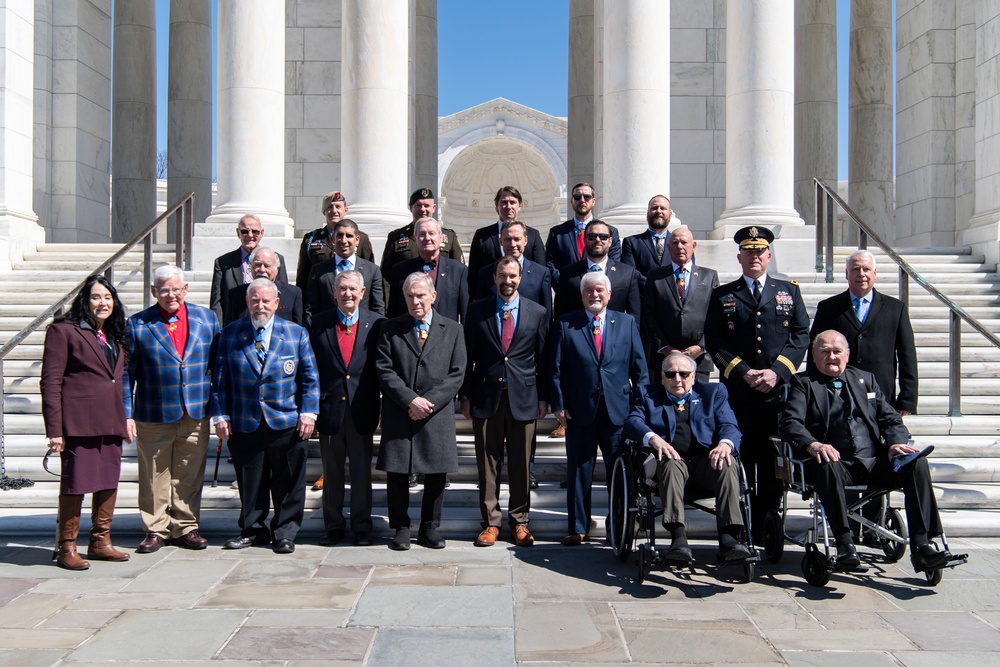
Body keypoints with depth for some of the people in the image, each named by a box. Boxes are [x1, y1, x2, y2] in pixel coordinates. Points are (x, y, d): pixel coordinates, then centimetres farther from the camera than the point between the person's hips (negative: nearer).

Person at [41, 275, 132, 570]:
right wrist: (54, 429, -13)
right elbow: (50, 382, -7)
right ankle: (66, 548, 11)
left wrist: (124, 419, 16)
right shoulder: (63, 330, -3)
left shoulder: (114, 337, 19)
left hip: (110, 423, 7)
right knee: (75, 483, -1)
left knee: (109, 481, 9)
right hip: (79, 421, -7)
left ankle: (100, 542, 20)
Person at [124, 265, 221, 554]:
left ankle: (185, 528, 22)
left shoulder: (206, 318, 6)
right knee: (154, 476, 7)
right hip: (153, 416, -1)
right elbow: (127, 373, 3)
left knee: (190, 476, 8)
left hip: (196, 414, 1)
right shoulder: (137, 324, 1)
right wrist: (126, 413, -3)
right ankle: (155, 530, 21)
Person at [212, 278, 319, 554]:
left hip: (287, 424, -1)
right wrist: (220, 415, 1)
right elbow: (220, 379, 8)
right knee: (250, 483, 10)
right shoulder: (230, 334, 7)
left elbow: (310, 377, 4)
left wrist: (308, 412, -4)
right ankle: (252, 529, 25)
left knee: (288, 484, 5)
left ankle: (285, 533, 17)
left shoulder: (297, 333, 5)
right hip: (244, 425, 1)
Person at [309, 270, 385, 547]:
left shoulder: (375, 323, 1)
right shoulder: (319, 323, 4)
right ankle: (333, 526, 23)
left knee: (362, 471, 8)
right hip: (329, 408, 1)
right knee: (331, 472, 11)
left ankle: (362, 527, 20)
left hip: (362, 409, -1)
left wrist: (384, 405, -5)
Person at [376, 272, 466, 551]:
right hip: (399, 415, 0)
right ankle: (401, 528, 18)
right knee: (397, 474, 4)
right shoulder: (390, 329, 6)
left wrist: (430, 401, -11)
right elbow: (384, 370, -2)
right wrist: (410, 400, -13)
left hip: (437, 414, 1)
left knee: (436, 475, 6)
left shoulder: (452, 329, 7)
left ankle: (430, 528, 21)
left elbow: (456, 374, 1)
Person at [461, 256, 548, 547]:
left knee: (521, 464, 7)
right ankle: (491, 521, 17)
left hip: (523, 398, 0)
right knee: (488, 463, 5)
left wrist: (543, 398, 4)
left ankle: (519, 521, 20)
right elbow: (469, 355, 5)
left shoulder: (538, 313, 5)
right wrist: (466, 396, 2)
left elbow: (543, 358, 7)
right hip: (486, 397, 0)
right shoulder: (477, 311, 5)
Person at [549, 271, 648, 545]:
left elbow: (639, 368, 7)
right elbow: (555, 369, 1)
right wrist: (558, 405, -5)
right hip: (580, 410, -1)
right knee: (579, 472, 8)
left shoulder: (626, 323, 8)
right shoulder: (565, 325, 3)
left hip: (618, 410, 1)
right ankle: (578, 528, 20)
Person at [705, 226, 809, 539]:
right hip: (737, 394, -1)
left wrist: (777, 372, -8)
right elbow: (714, 340, 2)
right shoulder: (722, 295, 10)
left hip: (778, 391, 1)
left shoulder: (789, 291, 14)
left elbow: (801, 335, 6)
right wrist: (743, 372, -10)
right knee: (740, 462, 1)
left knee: (773, 465, 3)